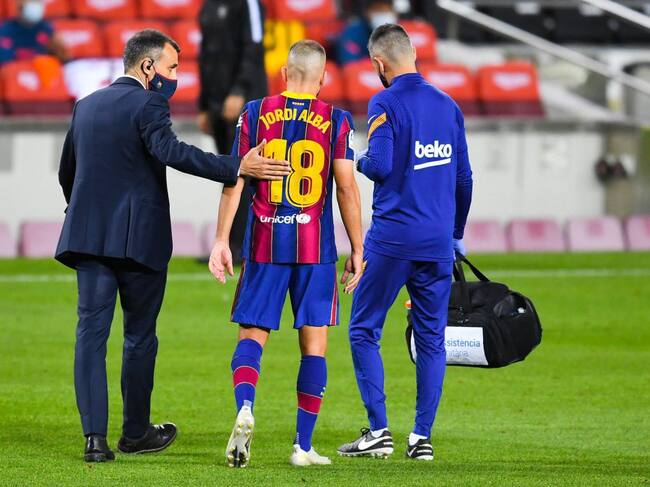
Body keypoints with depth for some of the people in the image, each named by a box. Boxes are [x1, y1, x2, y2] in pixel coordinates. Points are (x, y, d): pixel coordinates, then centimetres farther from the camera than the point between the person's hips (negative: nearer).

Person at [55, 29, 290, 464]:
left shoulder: (87, 106, 13)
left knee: (92, 333, 1)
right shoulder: (149, 104, -9)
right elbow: (169, 151, -27)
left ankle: (95, 437, -8)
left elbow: (67, 171, 21)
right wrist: (237, 168, -31)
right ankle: (135, 432, 19)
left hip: (87, 234, 5)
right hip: (139, 239, -5)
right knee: (140, 335, 9)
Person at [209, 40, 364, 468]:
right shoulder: (336, 121, 0)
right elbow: (346, 188, -1)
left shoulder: (255, 114, 3)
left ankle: (245, 409, -21)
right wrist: (357, 251, 4)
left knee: (253, 335, 7)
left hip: (265, 244, 1)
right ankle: (304, 446, 6)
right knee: (314, 342, 6)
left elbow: (235, 180, 1)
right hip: (316, 245, -1)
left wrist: (222, 240, 4)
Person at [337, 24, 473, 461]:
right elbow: (464, 176, 15)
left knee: (365, 331, 5)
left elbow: (380, 165, -19)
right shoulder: (449, 106, 11)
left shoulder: (386, 104, -8)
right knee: (432, 339, 8)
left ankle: (379, 431, -3)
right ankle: (423, 437, 6)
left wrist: (360, 161, 5)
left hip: (392, 240, -5)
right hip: (438, 244, 5)